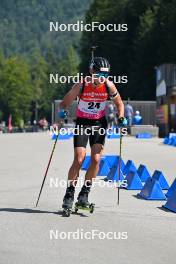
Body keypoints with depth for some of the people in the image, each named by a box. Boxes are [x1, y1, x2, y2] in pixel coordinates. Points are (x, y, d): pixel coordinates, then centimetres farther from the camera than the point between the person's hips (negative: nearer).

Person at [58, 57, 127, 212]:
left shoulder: (109, 86, -11)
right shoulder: (81, 86, -17)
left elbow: (119, 103, 5)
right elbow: (64, 103, -10)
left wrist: (121, 118, -11)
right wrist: (62, 111, -31)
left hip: (99, 123, 2)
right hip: (82, 123, -2)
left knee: (96, 160, -9)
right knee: (79, 160, -12)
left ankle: (85, 193, 6)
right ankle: (69, 194, 0)